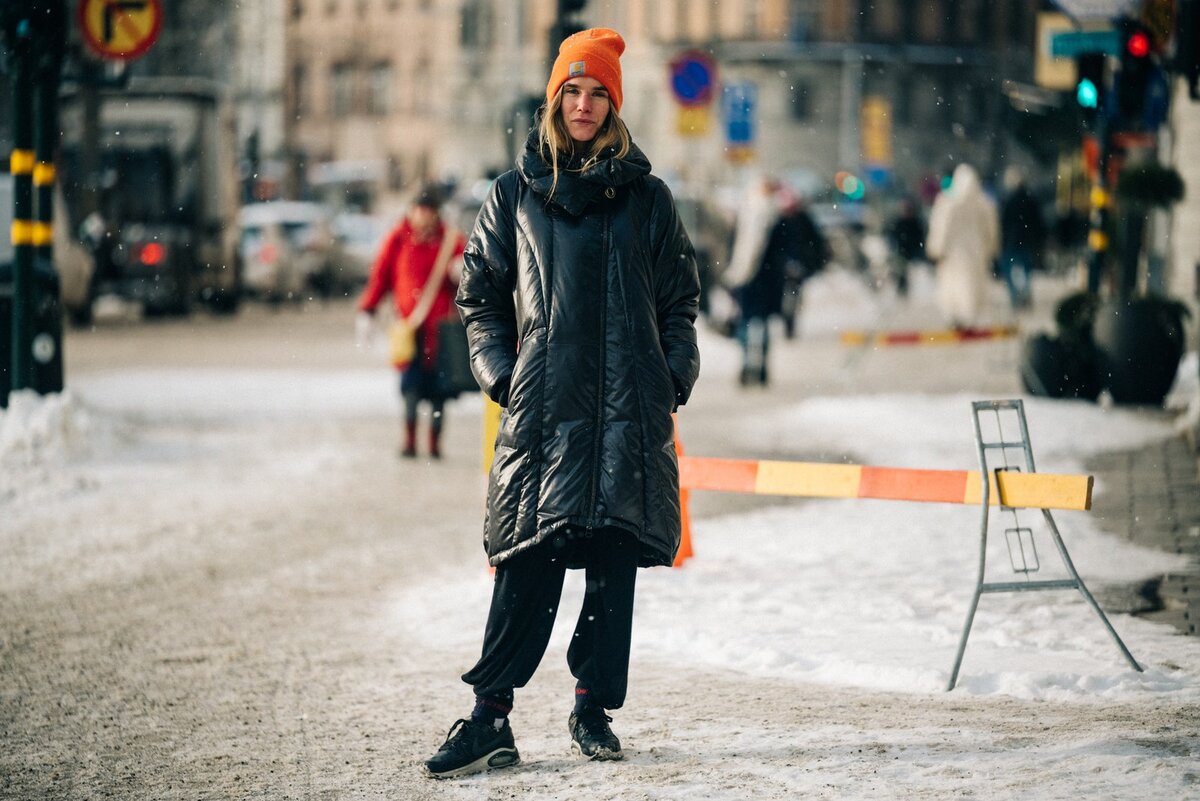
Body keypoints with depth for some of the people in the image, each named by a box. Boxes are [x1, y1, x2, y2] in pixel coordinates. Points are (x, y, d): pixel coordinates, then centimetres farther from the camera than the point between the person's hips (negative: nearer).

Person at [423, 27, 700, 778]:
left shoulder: (647, 197, 11)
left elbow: (681, 300, 13)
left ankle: (594, 709, 12)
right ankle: (491, 717, -9)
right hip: (543, 408, -1)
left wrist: (672, 383, 2)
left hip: (629, 409, 1)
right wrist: (503, 376, 1)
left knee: (615, 559, 2)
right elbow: (480, 295, 13)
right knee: (529, 561, -9)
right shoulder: (516, 194, 10)